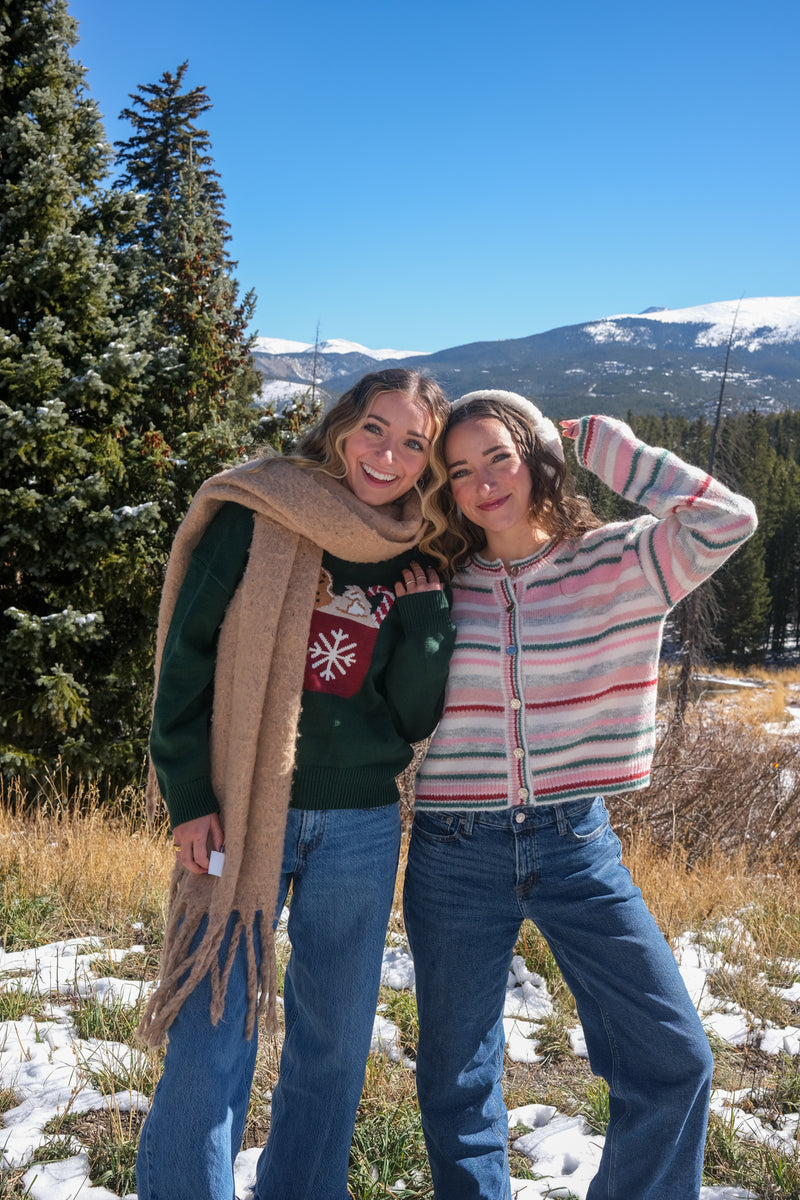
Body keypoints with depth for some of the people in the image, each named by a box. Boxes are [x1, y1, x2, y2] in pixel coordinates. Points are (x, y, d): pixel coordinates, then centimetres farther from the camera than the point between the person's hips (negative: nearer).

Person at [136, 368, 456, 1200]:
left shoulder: (417, 565, 6)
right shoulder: (259, 516, -4)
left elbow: (415, 716, 3)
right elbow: (186, 657, -5)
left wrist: (429, 617, -9)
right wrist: (188, 796, -9)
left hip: (361, 827, 4)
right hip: (242, 818, -3)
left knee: (336, 1040, 14)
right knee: (210, 1039, -2)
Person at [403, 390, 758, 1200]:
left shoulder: (620, 561, -3)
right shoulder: (438, 585, 1)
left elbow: (725, 520, -19)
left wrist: (603, 443, -11)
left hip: (576, 843, 0)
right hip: (456, 853, 1)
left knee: (674, 1060, 0)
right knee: (457, 1080, 11)